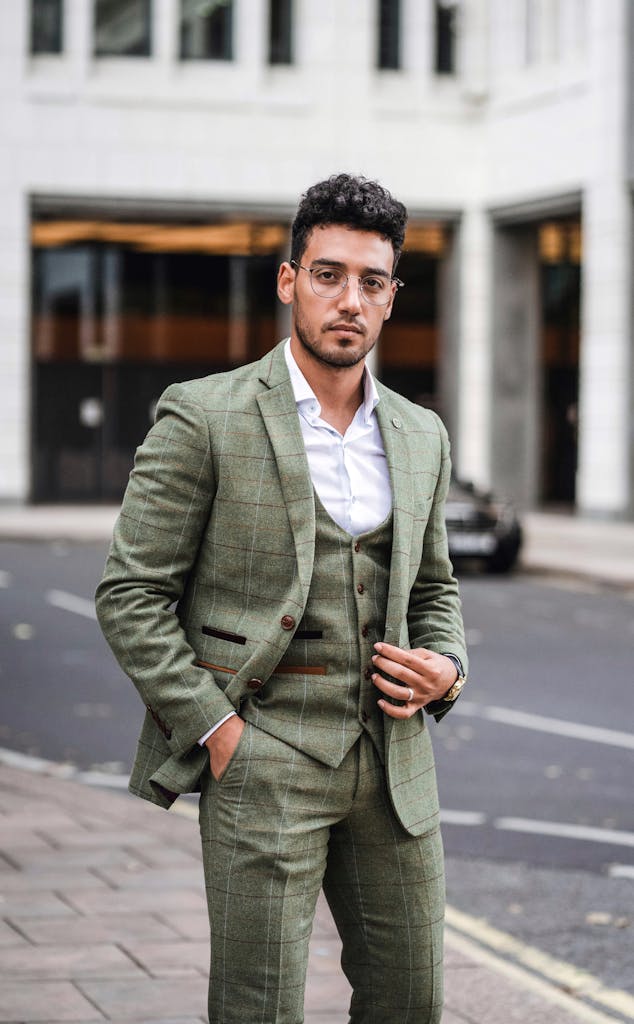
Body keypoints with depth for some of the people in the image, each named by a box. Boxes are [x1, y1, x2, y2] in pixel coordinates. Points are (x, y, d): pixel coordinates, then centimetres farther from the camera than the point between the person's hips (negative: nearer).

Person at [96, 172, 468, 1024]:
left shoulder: (419, 437, 11)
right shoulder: (202, 418, -6)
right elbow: (131, 596, -7)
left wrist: (445, 667, 1)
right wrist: (215, 727, -13)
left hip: (392, 754, 6)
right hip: (261, 755, -5)